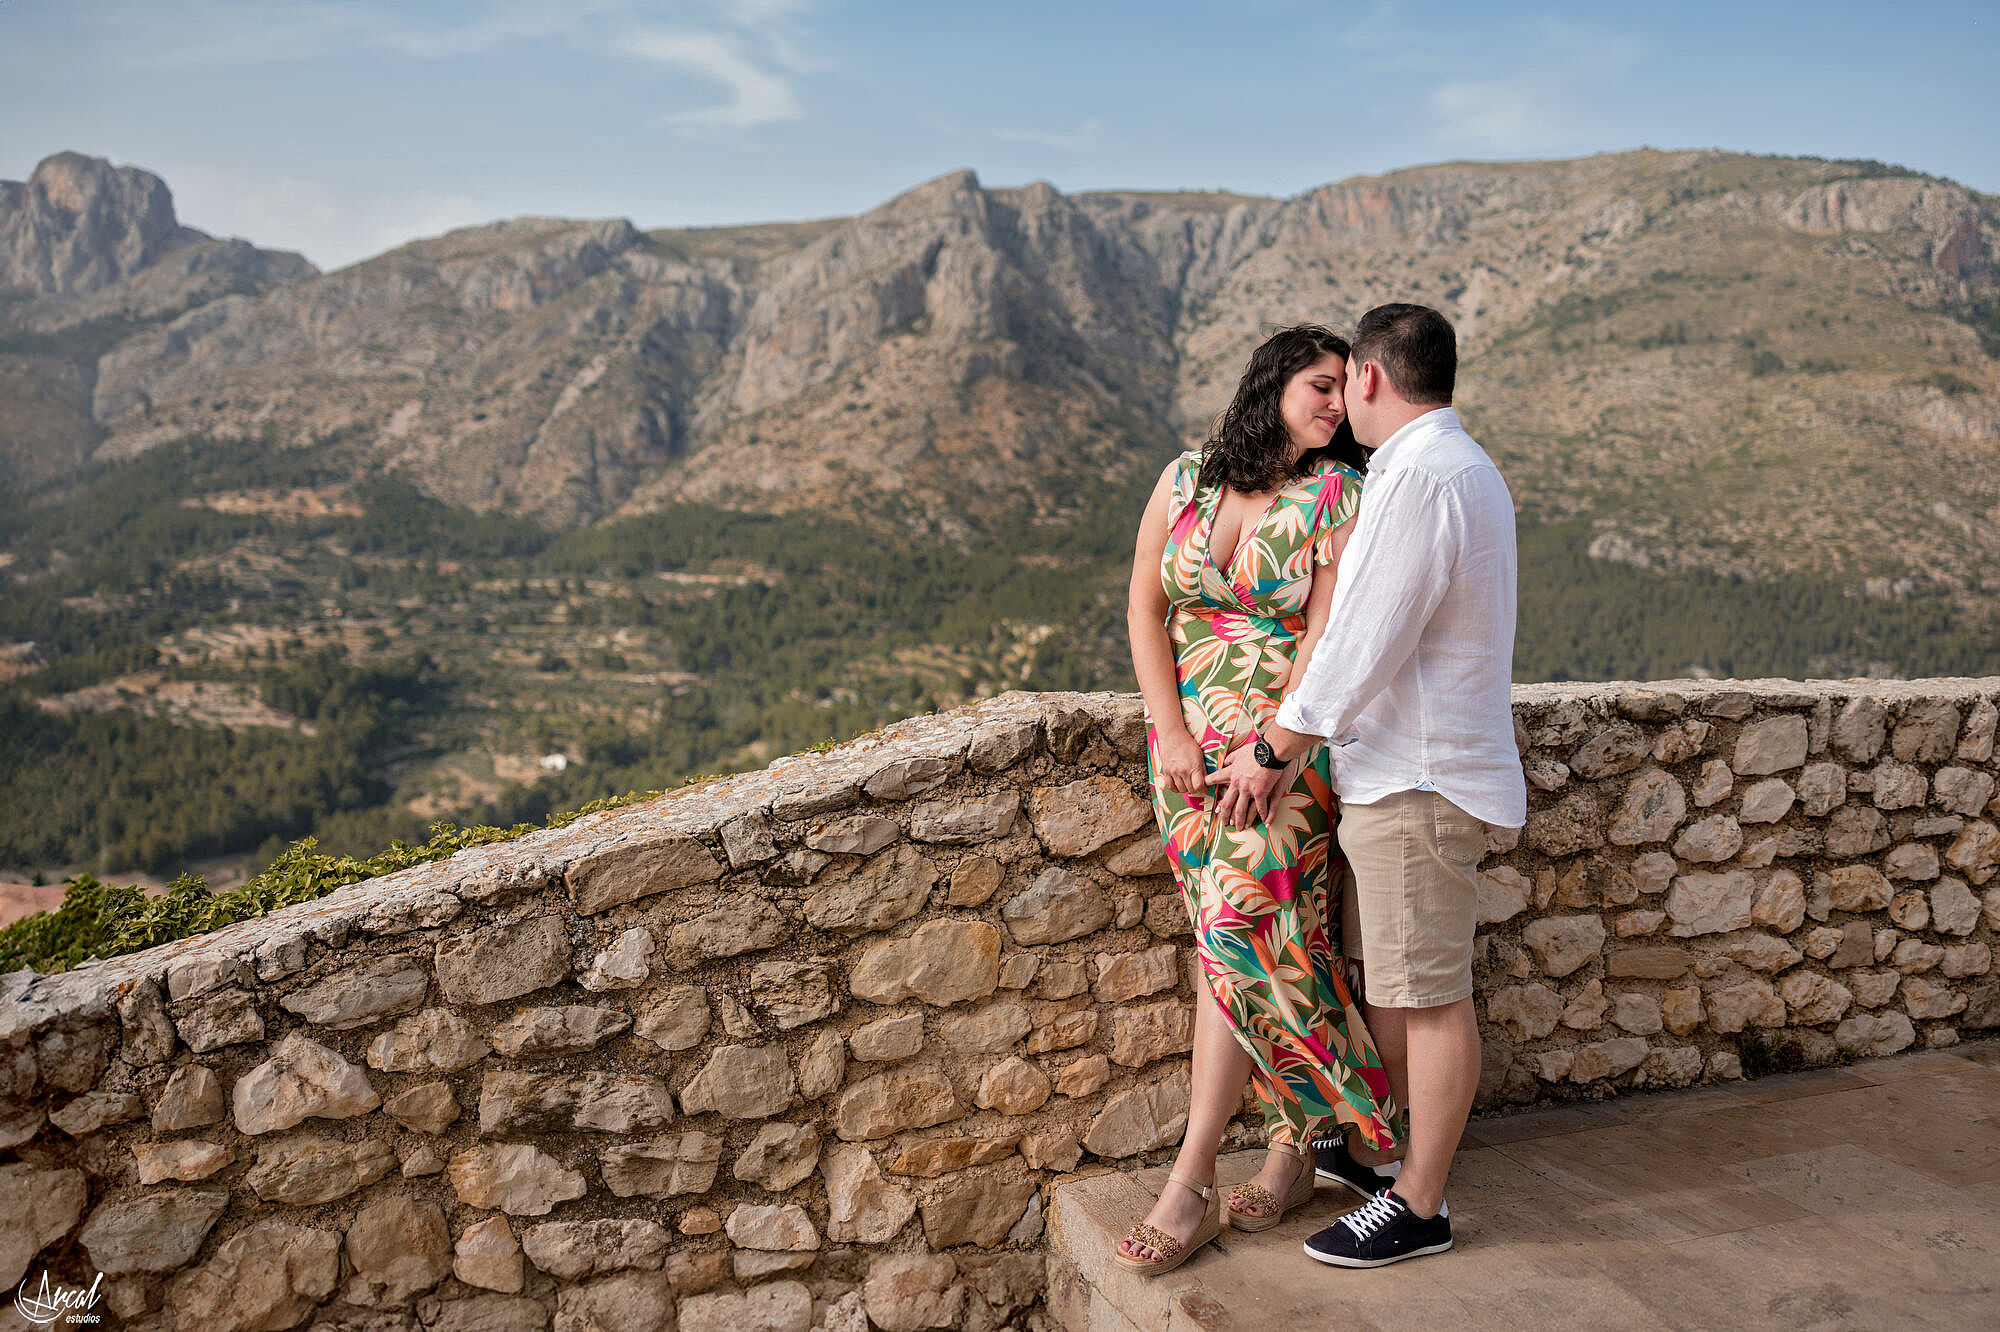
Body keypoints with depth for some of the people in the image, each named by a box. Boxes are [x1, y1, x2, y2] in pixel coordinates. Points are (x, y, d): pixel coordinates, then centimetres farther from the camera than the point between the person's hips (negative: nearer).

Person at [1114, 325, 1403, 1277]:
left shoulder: (1340, 497, -5)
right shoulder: (1183, 482, 5)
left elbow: (1326, 636, -11)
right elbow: (1145, 607, 4)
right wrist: (1171, 735, -5)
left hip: (1287, 744, -3)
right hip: (1189, 742, 3)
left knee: (1235, 938, -9)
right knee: (1263, 943, 7)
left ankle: (1188, 1189, -2)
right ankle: (1292, 1144, 24)